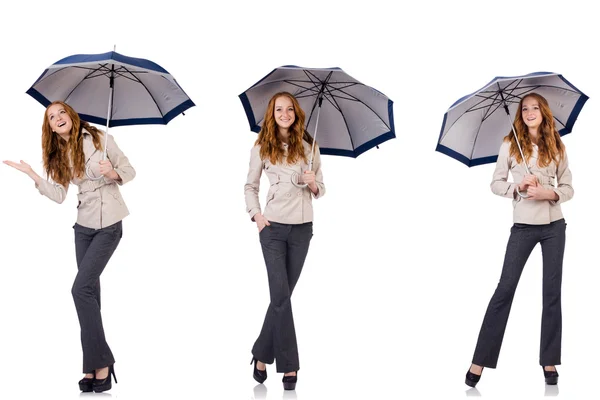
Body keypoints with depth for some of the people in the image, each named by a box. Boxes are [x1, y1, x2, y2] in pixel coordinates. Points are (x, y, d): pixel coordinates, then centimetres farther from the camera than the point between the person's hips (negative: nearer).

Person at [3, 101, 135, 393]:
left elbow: (129, 170, -3)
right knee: (90, 291, 5)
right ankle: (94, 368, 9)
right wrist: (32, 174, -4)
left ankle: (100, 366, -11)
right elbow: (59, 195, 2)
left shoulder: (99, 139, -6)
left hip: (109, 225, -6)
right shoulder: (59, 156, 10)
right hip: (84, 226, 6)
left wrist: (113, 174, -23)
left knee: (81, 288, -16)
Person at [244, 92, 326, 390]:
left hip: (302, 228, 2)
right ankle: (289, 366, 1)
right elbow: (250, 186, 11)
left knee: (281, 294, 6)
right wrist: (255, 214, -4)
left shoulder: (308, 146, 7)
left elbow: (320, 189, 11)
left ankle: (262, 354, 20)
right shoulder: (261, 148, 4)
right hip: (273, 226, -2)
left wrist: (313, 184, -12)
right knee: (281, 295, -8)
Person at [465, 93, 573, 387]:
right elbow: (496, 184, 2)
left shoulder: (557, 147, 4)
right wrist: (518, 187, -16)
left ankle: (549, 361, 13)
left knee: (552, 291, 4)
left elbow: (568, 187, 6)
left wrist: (550, 193, -14)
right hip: (523, 225, -2)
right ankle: (480, 361, -1)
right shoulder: (510, 145, 0)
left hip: (554, 226, 2)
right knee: (505, 288, -4)